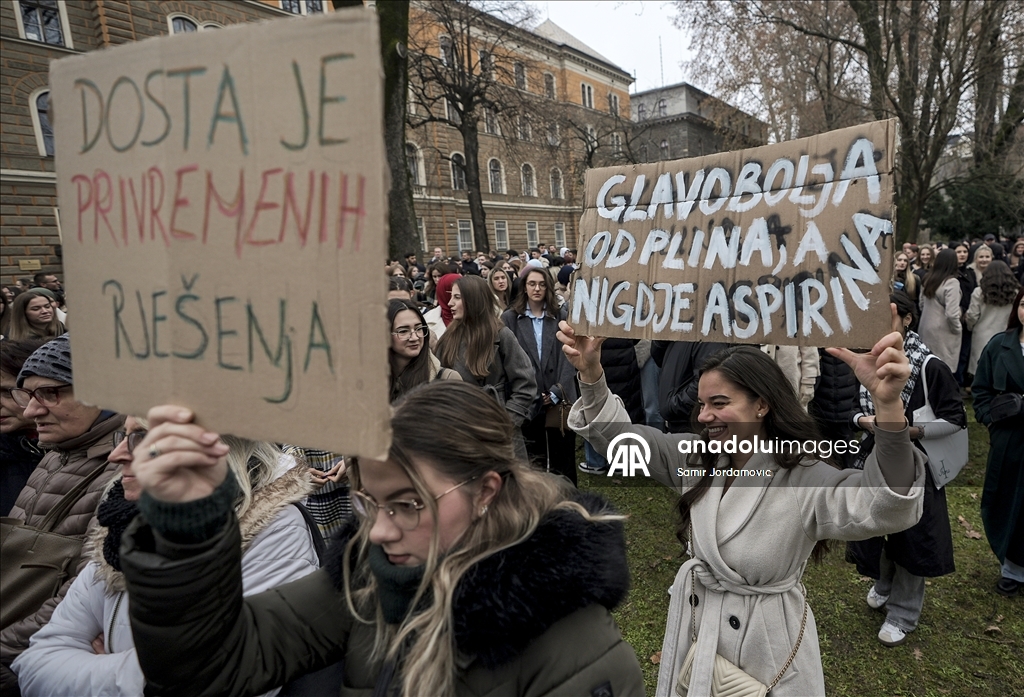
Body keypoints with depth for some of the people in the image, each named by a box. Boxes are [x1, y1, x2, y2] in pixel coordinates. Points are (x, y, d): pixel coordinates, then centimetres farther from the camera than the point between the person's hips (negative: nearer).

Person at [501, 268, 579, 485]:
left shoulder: (562, 316, 7)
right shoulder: (510, 318, 5)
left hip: (560, 399, 1)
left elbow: (568, 357, 2)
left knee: (562, 458, 7)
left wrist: (557, 391, -8)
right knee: (534, 461, 4)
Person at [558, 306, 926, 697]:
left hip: (766, 641, -4)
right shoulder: (696, 458, -6)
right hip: (696, 625, 5)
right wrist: (591, 373, -22)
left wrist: (888, 403, -57)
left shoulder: (803, 480, -23)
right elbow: (617, 435, -5)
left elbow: (887, 507, -40)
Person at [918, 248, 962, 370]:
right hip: (943, 332, -7)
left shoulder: (927, 279, 5)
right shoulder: (951, 282, -16)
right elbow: (951, 313, -20)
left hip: (926, 329, 7)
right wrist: (958, 329, -3)